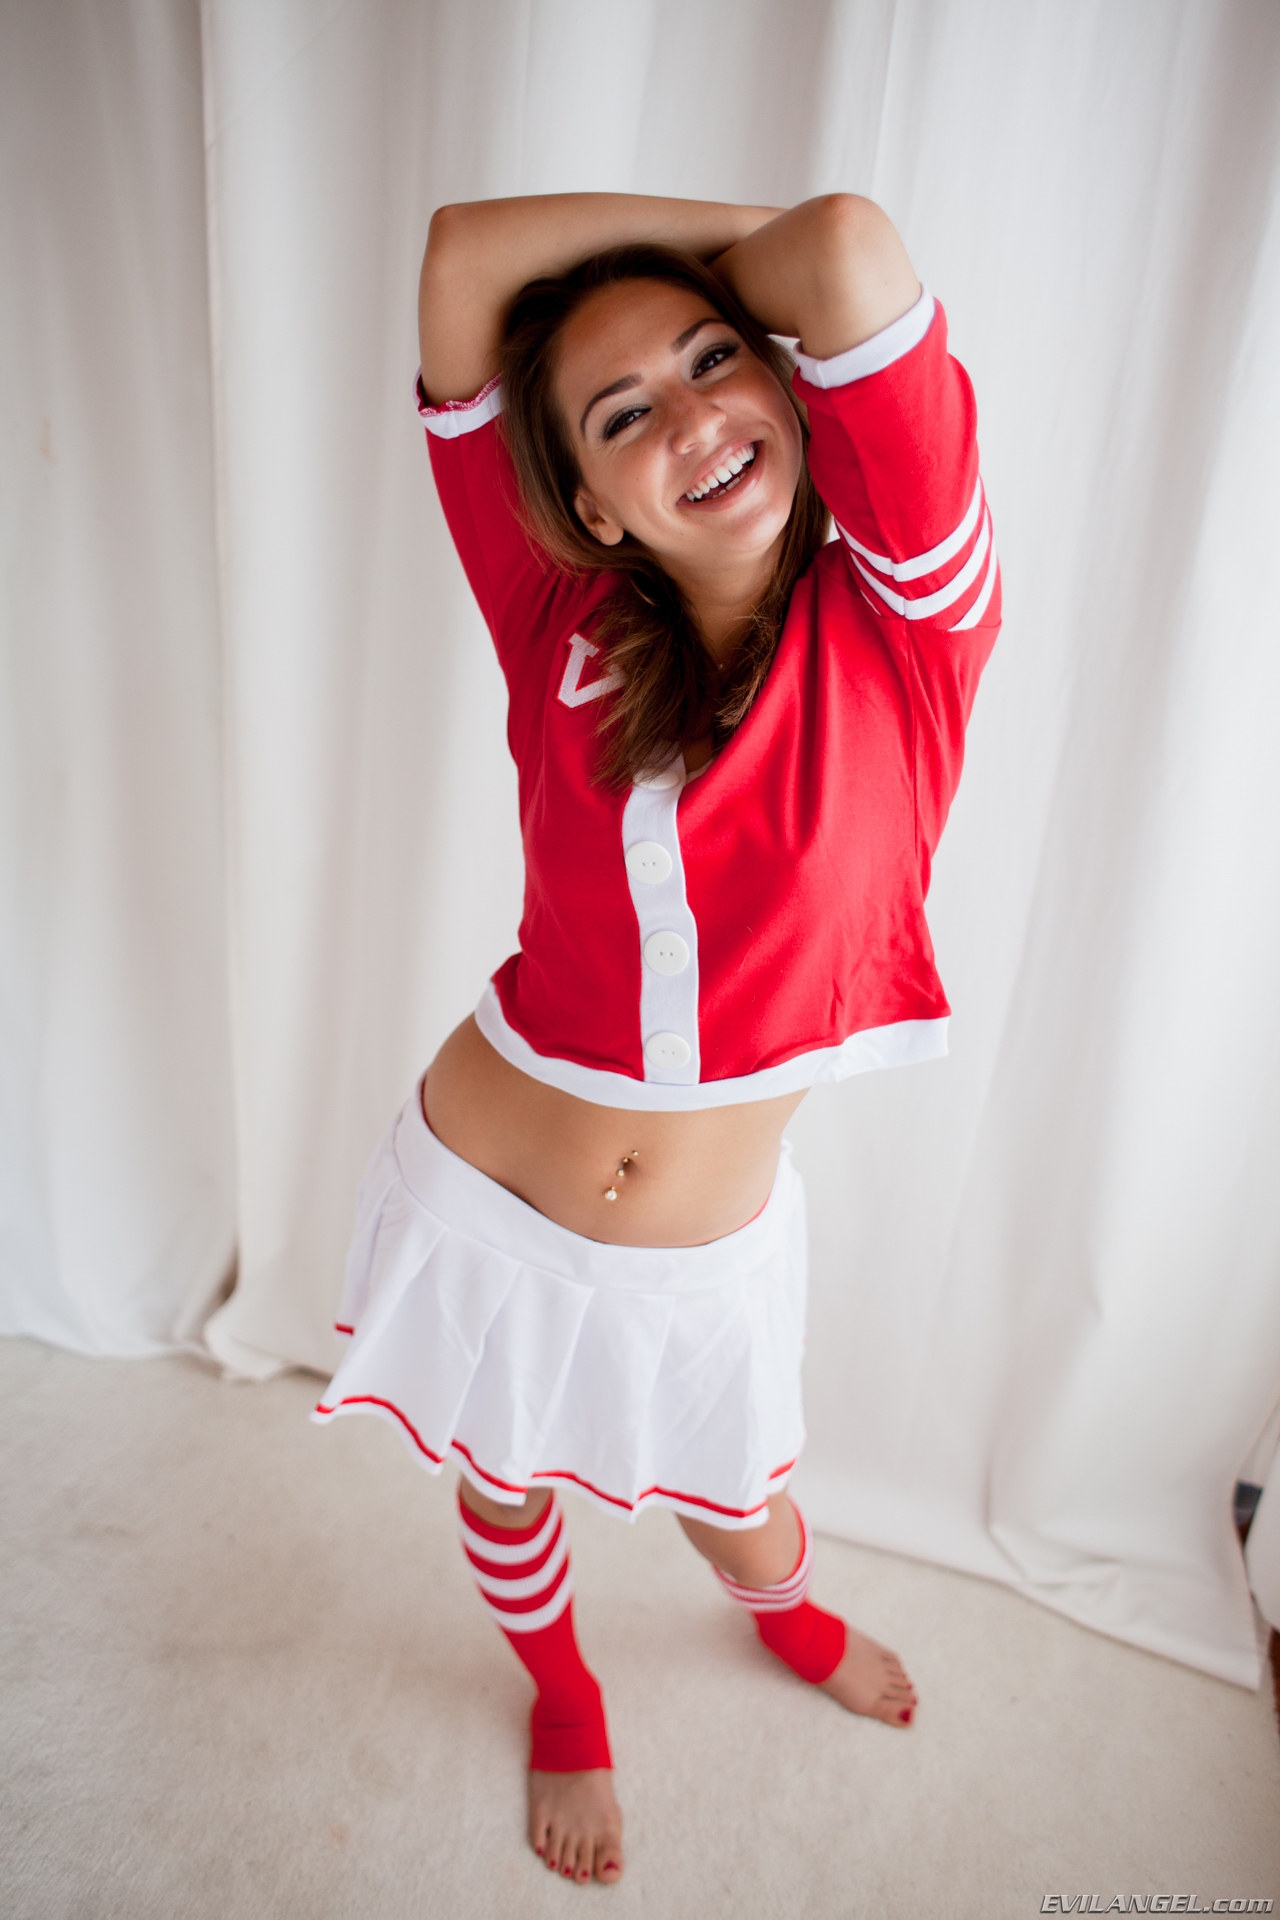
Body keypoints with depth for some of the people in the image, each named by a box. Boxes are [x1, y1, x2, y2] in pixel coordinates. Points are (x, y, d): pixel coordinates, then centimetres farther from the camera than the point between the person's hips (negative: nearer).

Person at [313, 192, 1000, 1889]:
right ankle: (567, 1704, 64)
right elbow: (463, 254, -11)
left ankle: (795, 1620, 68)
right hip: (486, 1198, 2)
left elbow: (849, 254, -28)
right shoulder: (568, 637, -11)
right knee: (503, 1489, 26)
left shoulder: (905, 624, -15)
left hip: (711, 1244, -1)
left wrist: (741, 279, -7)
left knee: (738, 1516, 26)